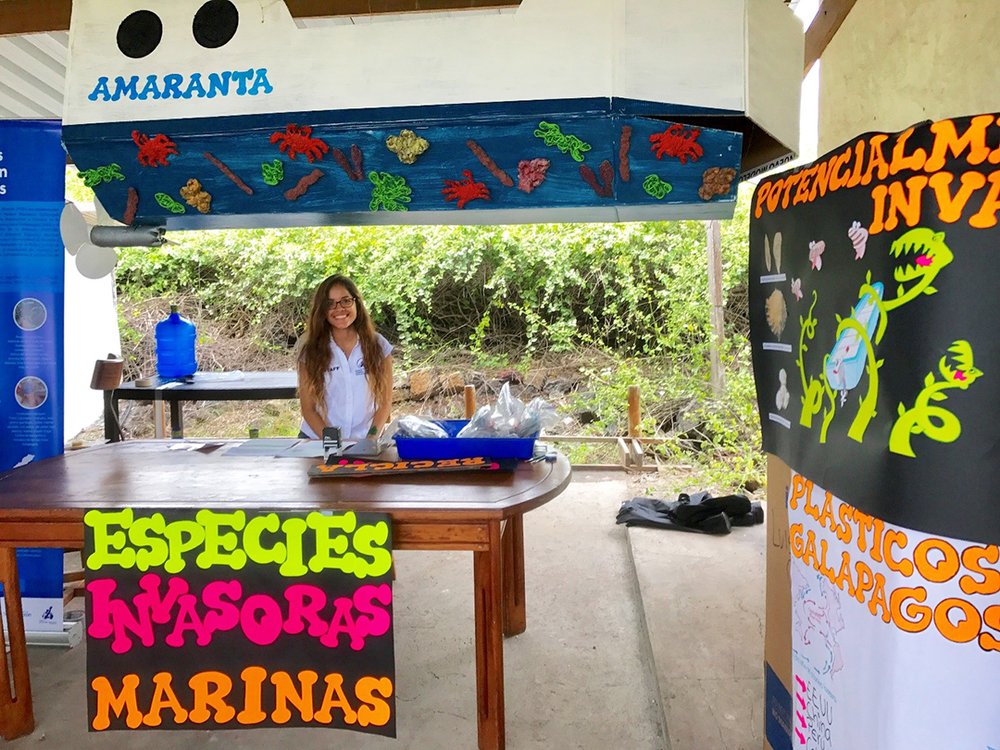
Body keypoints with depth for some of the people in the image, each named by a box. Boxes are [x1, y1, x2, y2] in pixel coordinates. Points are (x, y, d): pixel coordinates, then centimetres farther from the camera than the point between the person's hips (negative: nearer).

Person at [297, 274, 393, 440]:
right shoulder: (311, 351, 3)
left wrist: (371, 439, -7)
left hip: (364, 442, 0)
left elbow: (385, 402, 6)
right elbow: (308, 408, 3)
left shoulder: (378, 345, 3)